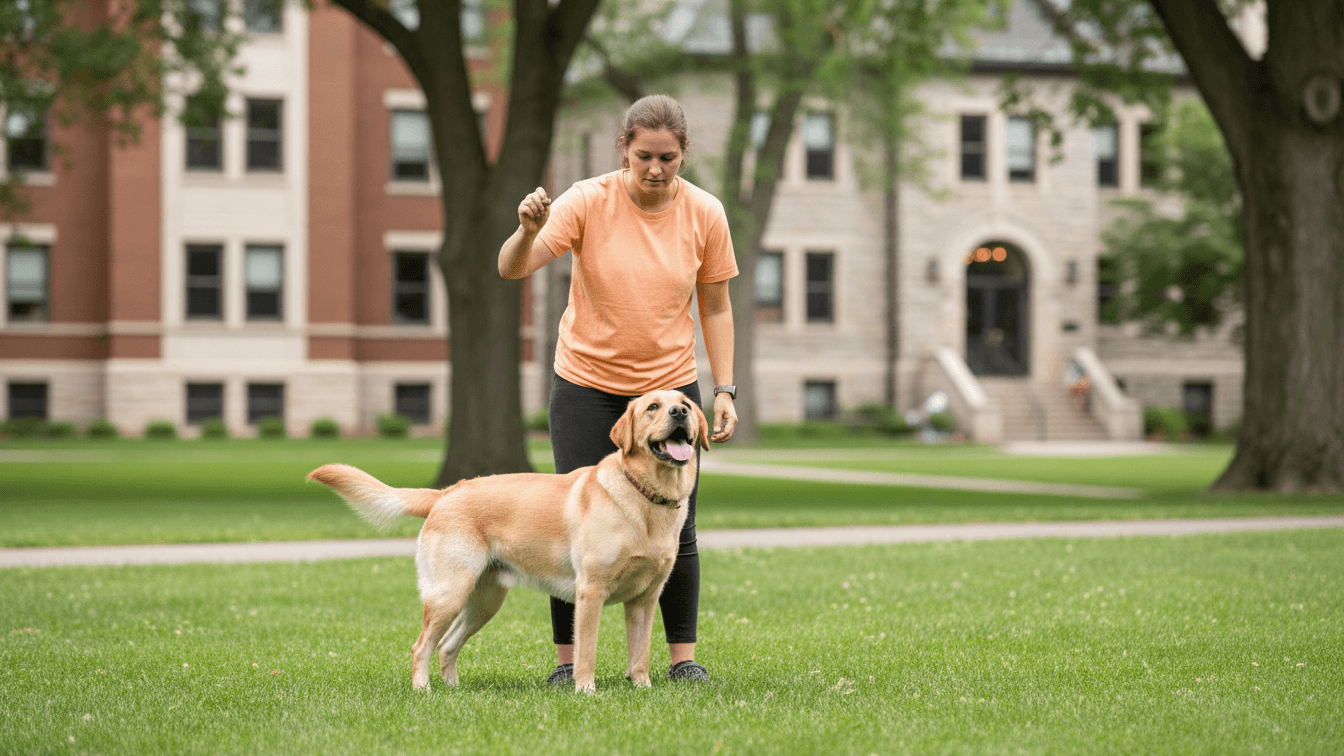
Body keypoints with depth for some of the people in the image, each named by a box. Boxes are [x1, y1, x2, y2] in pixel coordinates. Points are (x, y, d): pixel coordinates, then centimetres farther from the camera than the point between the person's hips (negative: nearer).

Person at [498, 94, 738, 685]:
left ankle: (683, 657, 13)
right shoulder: (589, 201, -13)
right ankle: (567, 659, 7)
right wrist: (528, 231, -42)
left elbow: (716, 305, 4)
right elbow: (511, 269, -20)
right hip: (586, 384, -1)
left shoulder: (705, 213, -6)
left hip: (670, 385, 2)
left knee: (675, 529, 1)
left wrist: (725, 390, -1)